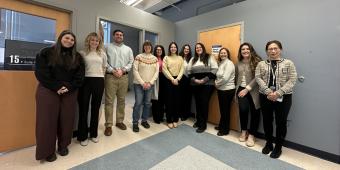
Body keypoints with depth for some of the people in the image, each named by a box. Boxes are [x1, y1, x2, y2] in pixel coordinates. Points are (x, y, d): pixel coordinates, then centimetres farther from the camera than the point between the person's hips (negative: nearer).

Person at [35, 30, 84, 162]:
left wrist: (69, 87, -11)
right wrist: (56, 87, -15)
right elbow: (41, 72, -6)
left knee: (67, 120, 7)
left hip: (70, 93, 2)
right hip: (48, 91, -2)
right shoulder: (46, 53, 3)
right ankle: (47, 151, 17)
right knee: (48, 120, 2)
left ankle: (63, 146, 24)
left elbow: (80, 75, 2)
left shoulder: (77, 57, 9)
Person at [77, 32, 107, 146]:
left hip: (99, 81, 2)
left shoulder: (102, 54, 12)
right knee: (83, 108, 3)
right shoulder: (82, 53, 5)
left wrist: (100, 77, 10)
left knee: (96, 108, 9)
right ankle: (83, 136, 19)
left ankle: (94, 133, 25)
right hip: (85, 81, -2)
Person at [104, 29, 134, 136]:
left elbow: (131, 62, 8)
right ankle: (108, 125, 6)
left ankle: (120, 121, 21)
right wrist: (113, 70, -12)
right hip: (110, 76, -2)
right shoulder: (108, 47, 9)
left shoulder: (128, 49, 16)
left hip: (124, 77, 3)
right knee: (109, 101, -2)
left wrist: (123, 70, -6)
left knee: (121, 100, 8)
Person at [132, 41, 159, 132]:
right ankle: (135, 123, 12)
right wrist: (142, 83, -13)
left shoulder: (155, 59, 8)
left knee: (147, 103, 9)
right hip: (139, 84, -3)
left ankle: (144, 120, 26)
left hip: (150, 85, 3)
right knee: (138, 103, -3)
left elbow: (156, 72, 4)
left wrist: (150, 83, -7)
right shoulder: (138, 57, -2)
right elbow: (135, 71, -7)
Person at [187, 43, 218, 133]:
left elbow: (214, 70, -8)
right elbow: (189, 71, 12)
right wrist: (194, 79, -5)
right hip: (195, 85, 4)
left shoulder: (209, 58, 2)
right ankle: (198, 121, 28)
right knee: (198, 103, 10)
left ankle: (203, 124, 10)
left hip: (207, 84, -4)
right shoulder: (193, 59, 16)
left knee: (204, 103, -2)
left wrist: (204, 80, -15)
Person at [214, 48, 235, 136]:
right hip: (221, 89, 8)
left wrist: (217, 84, -9)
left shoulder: (229, 63, -13)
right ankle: (221, 126, 33)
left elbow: (225, 78, -22)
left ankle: (225, 130, 19)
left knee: (226, 110, 3)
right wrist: (216, 83, -3)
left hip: (227, 90, -8)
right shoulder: (221, 63, 13)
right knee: (222, 109, 17)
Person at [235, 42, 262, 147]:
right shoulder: (239, 63, 10)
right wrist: (237, 89, 10)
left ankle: (251, 135, 20)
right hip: (241, 89, 3)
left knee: (254, 112, 1)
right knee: (243, 109, -12)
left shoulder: (257, 62, -5)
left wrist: (247, 89, -16)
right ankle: (244, 131, 12)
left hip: (253, 90, -3)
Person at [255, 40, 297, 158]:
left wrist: (278, 93, -17)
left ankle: (278, 147, 26)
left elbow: (292, 80, -6)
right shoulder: (261, 64, 6)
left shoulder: (288, 63, 2)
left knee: (281, 122, 8)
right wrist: (268, 92, -16)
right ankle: (268, 143, 31)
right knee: (267, 121, 12)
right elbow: (258, 78, -4)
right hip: (265, 97, 2)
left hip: (283, 97, -1)